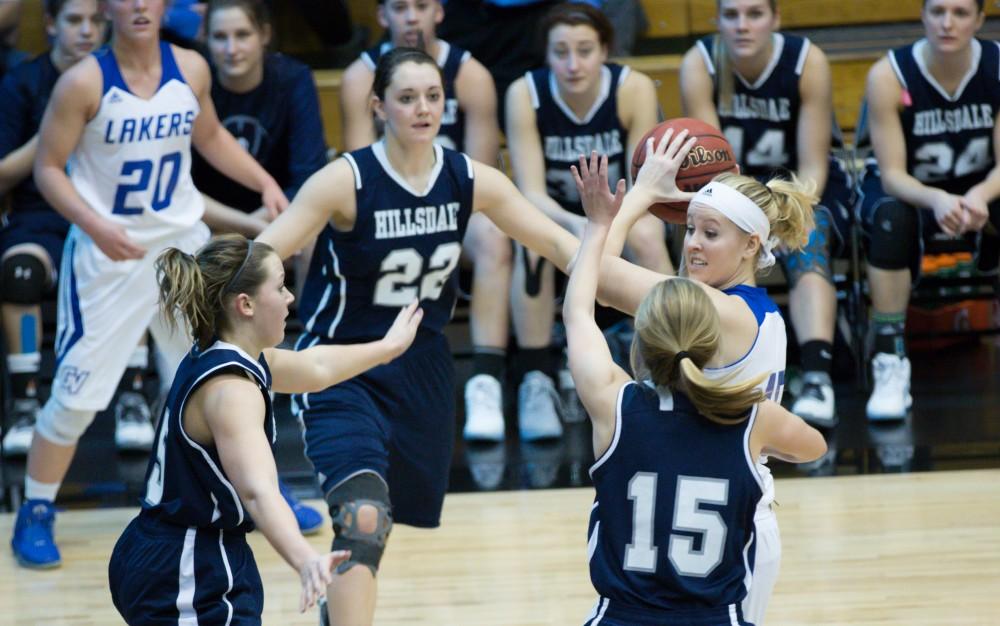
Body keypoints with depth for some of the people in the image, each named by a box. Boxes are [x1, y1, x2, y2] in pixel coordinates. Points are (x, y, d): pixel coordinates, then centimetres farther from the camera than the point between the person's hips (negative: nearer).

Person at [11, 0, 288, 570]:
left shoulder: (191, 70, -3)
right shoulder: (84, 83, -17)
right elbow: (49, 168, -12)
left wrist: (266, 183, 5)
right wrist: (94, 223, -27)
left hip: (184, 243, 4)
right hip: (109, 252, -4)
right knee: (77, 393, -3)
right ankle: (35, 514, 13)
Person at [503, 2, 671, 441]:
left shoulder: (634, 89, -21)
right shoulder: (525, 95, -22)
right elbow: (531, 191, -25)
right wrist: (577, 224, -47)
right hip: (553, 212, 0)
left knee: (646, 236, -33)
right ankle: (536, 382, -27)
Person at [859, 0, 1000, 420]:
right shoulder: (889, 76, -22)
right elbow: (892, 173, -22)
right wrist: (936, 200, -45)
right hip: (910, 191, -2)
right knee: (891, 216, -36)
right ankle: (890, 362, -34)